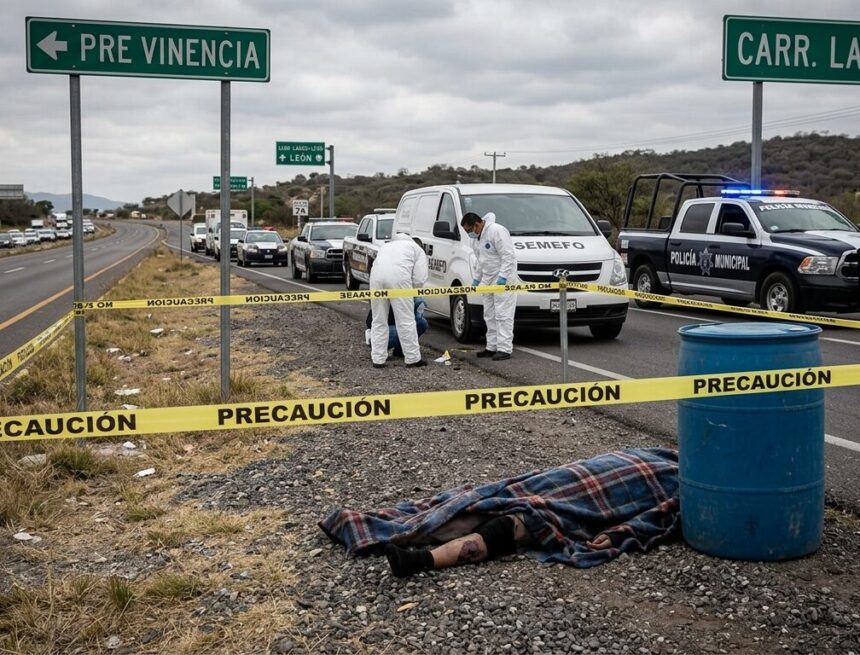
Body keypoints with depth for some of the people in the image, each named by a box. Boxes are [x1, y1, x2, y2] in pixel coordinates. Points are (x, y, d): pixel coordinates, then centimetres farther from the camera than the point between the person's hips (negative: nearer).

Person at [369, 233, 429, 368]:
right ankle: (413, 359, 9)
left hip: (376, 275, 4)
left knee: (378, 320, 13)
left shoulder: (385, 246, 39)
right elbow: (419, 279, 12)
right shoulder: (416, 248, 26)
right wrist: (410, 291, 27)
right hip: (398, 276, -4)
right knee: (406, 320, 4)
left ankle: (378, 359, 14)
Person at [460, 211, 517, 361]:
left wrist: (503, 277, -24)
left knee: (503, 315, -10)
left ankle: (505, 349, -9)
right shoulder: (476, 238, 13)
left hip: (503, 279, -10)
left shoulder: (496, 231, -17)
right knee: (490, 315, 12)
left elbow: (508, 256, -20)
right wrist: (476, 278, 17)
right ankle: (492, 347, 18)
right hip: (488, 280, 10)